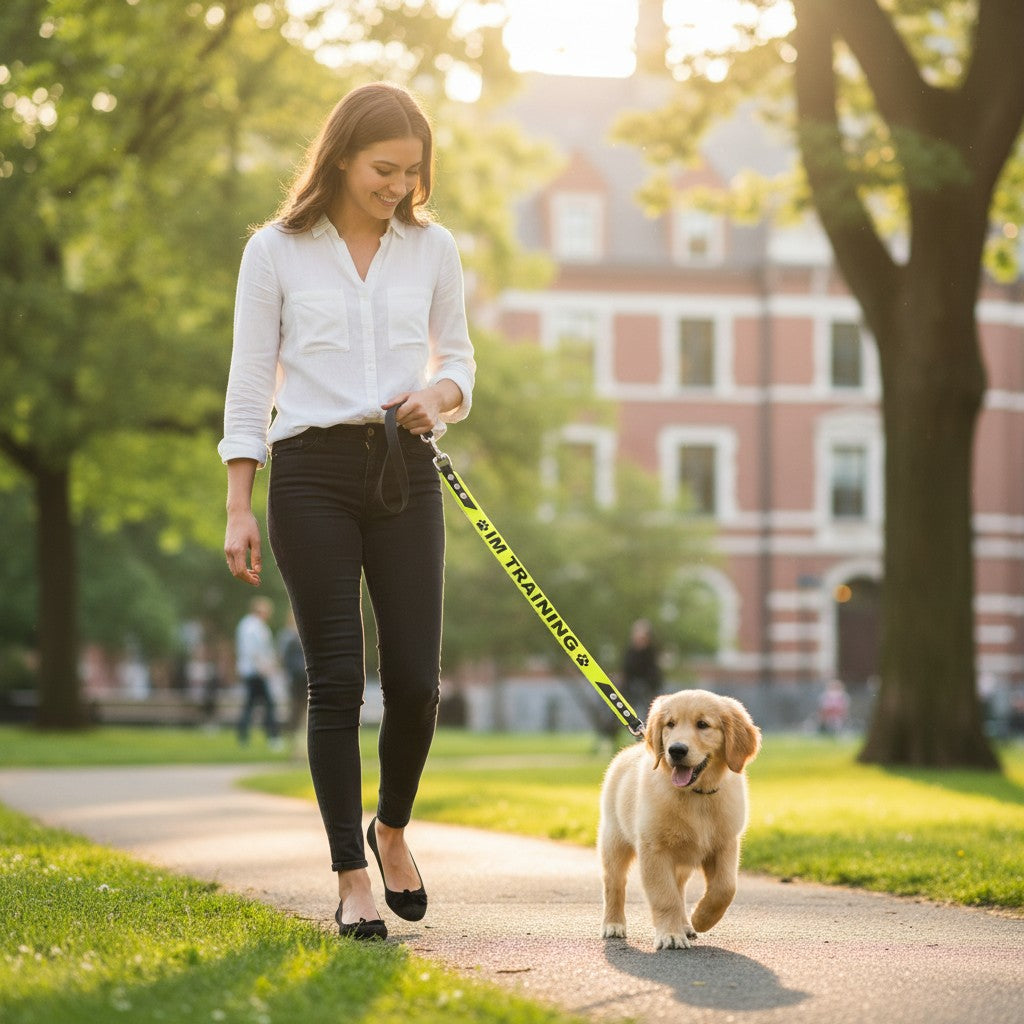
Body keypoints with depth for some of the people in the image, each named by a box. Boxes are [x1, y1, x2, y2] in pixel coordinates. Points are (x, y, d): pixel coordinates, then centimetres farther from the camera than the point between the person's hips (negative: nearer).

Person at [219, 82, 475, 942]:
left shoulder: (433, 248, 9)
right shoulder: (276, 252, 1)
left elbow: (458, 358, 17)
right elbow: (249, 385, 2)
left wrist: (438, 393, -7)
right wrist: (239, 509, -3)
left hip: (406, 475, 2)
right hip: (313, 474, -2)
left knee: (416, 679, -2)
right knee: (337, 679, -4)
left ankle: (392, 830, 27)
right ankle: (352, 879, 6)